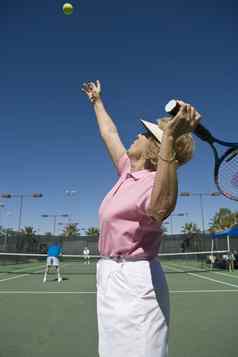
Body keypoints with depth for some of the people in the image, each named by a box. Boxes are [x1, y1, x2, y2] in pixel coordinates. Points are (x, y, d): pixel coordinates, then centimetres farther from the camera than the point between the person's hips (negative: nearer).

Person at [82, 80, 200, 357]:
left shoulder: (155, 180, -21)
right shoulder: (128, 171, 5)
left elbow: (160, 209, -46)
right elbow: (110, 134, 20)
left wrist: (171, 137, -53)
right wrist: (97, 102, 33)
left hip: (133, 283, -9)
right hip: (111, 277, 9)